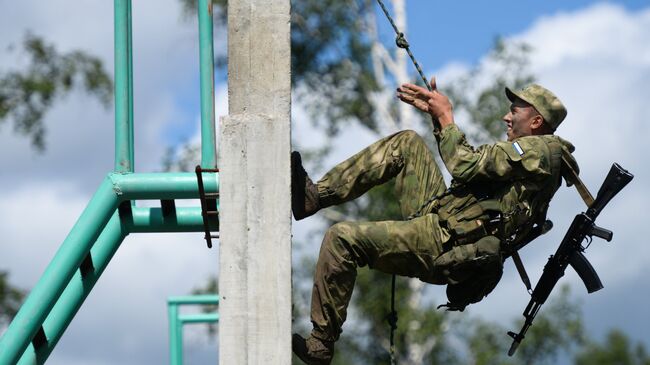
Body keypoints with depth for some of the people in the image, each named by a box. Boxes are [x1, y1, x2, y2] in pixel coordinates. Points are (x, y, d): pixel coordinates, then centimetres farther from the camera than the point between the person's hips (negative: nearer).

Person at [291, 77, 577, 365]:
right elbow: (472, 162, 30)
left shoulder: (541, 149, -11)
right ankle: (316, 195, 7)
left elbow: (466, 166, -17)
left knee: (342, 239, -18)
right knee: (407, 143, 14)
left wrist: (446, 116, -4)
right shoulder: (532, 153, 22)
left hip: (446, 241, -11)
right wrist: (435, 111, 23)